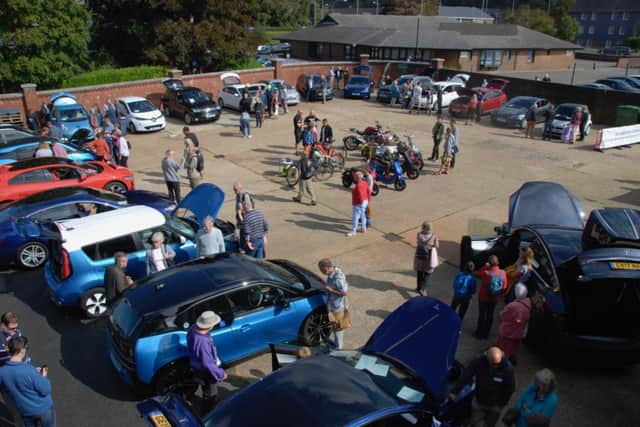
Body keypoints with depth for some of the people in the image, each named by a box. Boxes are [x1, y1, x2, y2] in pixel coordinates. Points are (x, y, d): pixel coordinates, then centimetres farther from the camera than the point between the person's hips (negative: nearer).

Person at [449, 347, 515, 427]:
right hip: (478, 401, 0)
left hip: (495, 405, 0)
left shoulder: (508, 368, -27)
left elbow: (510, 388, -12)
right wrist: (454, 391, -14)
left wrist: (501, 403, -5)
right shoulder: (478, 361, -26)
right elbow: (466, 376, -17)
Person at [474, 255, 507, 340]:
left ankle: (479, 333, 24)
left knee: (482, 315, 12)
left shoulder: (486, 273, -26)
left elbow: (477, 274, -5)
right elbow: (504, 287, -5)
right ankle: (486, 334, 32)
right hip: (494, 298, 4)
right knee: (490, 315, 18)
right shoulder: (503, 273, -14)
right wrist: (498, 293, 11)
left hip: (484, 298, -4)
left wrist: (485, 267, -13)